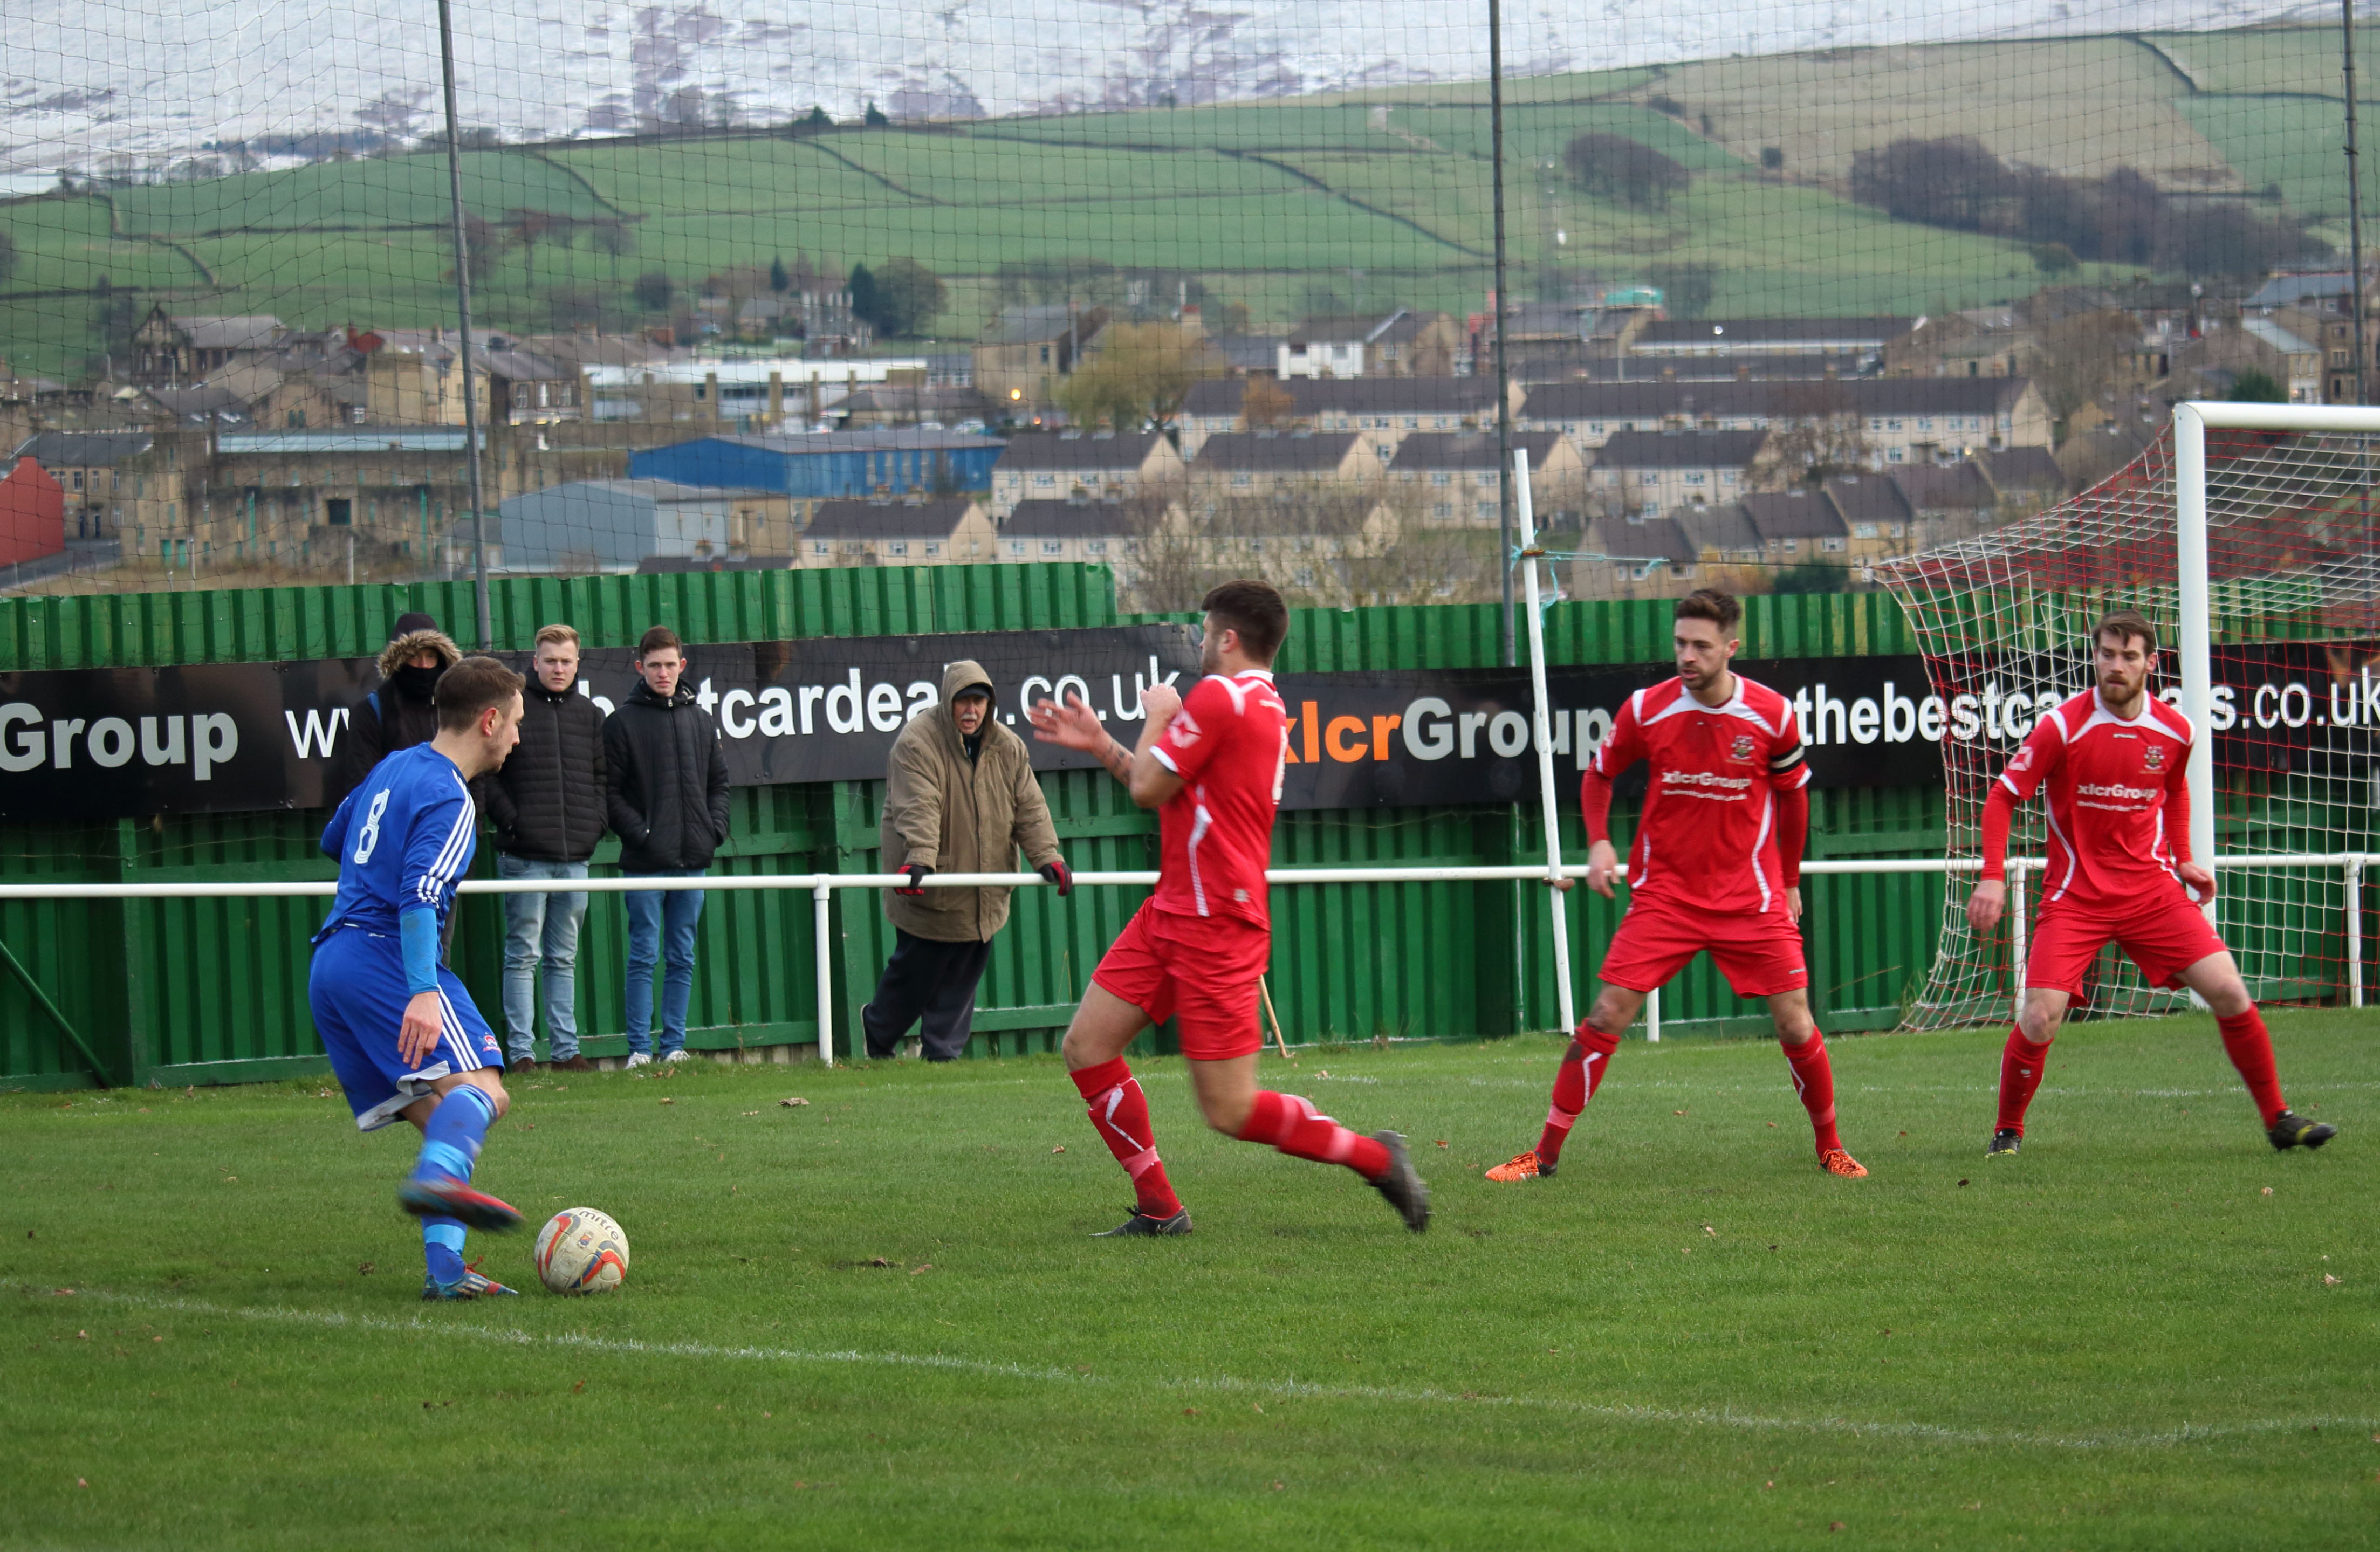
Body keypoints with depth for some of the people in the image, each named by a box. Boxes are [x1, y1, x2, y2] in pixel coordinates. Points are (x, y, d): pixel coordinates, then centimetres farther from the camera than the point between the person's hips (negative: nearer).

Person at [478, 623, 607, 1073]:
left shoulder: (590, 715, 12)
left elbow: (603, 777, 16)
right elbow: (486, 775, -3)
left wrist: (594, 824, 2)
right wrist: (511, 821, -11)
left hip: (575, 857, 4)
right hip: (525, 856, -4)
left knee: (564, 959, 10)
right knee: (523, 956, -3)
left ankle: (565, 1048, 13)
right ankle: (520, 1050, -1)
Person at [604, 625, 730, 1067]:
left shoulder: (700, 721, 12)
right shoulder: (623, 723, -2)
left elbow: (719, 782, 17)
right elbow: (610, 791, -5)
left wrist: (715, 829, 2)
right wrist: (639, 833, -14)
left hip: (692, 859, 4)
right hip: (645, 862, -4)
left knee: (683, 958, 7)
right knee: (644, 955, -3)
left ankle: (674, 1044, 12)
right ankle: (639, 1048, -1)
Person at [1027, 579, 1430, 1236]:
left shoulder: (1218, 696, -15)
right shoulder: (1263, 704, 15)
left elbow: (1149, 788, -14)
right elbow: (1173, 793, 24)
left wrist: (1157, 716, 2)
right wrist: (1099, 744, 23)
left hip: (1214, 923, -10)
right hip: (1173, 911, 10)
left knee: (1230, 1111, -8)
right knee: (1086, 1046, 6)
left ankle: (1374, 1158, 5)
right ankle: (1158, 1208, 10)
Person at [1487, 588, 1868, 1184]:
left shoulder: (1772, 714, -6)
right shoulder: (1647, 710, -6)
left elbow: (1793, 794, 11)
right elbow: (1599, 773, 11)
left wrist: (1790, 883, 16)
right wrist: (1599, 842, -5)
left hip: (1751, 899, 0)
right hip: (1663, 896, 0)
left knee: (1796, 1027, -4)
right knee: (1605, 1018, -9)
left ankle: (1831, 1149, 16)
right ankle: (1545, 1155, -2)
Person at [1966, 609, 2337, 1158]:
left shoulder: (2175, 732, -1)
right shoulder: (2063, 726, -13)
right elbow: (2002, 798, -7)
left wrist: (2181, 860, 12)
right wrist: (1993, 877, -18)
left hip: (2152, 890, 3)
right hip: (2075, 898, -3)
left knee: (2229, 992, -9)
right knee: (2040, 1019, -15)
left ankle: (2277, 1118, 5)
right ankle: (2008, 1131, 9)